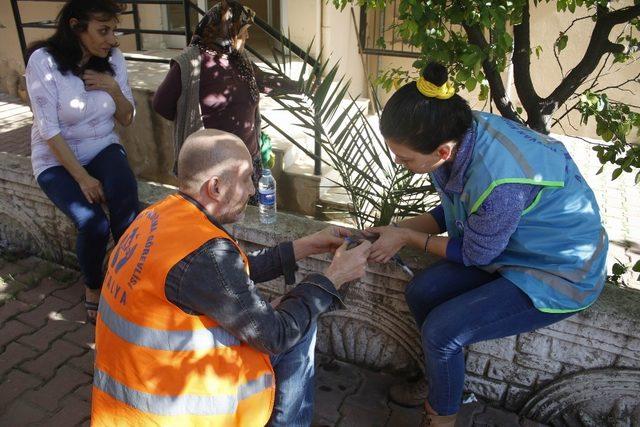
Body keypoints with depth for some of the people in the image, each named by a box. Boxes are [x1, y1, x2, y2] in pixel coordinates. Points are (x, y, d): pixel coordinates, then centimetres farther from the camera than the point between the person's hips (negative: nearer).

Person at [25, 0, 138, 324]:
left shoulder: (113, 59, -3)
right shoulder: (44, 61, -16)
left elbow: (126, 119, 3)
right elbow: (50, 131, -17)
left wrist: (114, 88, -16)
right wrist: (83, 178, -22)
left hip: (103, 148, 3)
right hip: (57, 159, -3)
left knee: (125, 197, -31)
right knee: (93, 223, -26)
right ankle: (93, 288, 5)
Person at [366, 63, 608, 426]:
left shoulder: (498, 181, -39)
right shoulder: (460, 131, -15)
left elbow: (474, 255, -19)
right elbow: (451, 212, 3)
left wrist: (407, 238, -11)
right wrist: (397, 229, -8)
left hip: (561, 274, -8)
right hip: (511, 244, 8)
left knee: (441, 330, -16)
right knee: (421, 293, -1)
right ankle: (442, 381, 25)